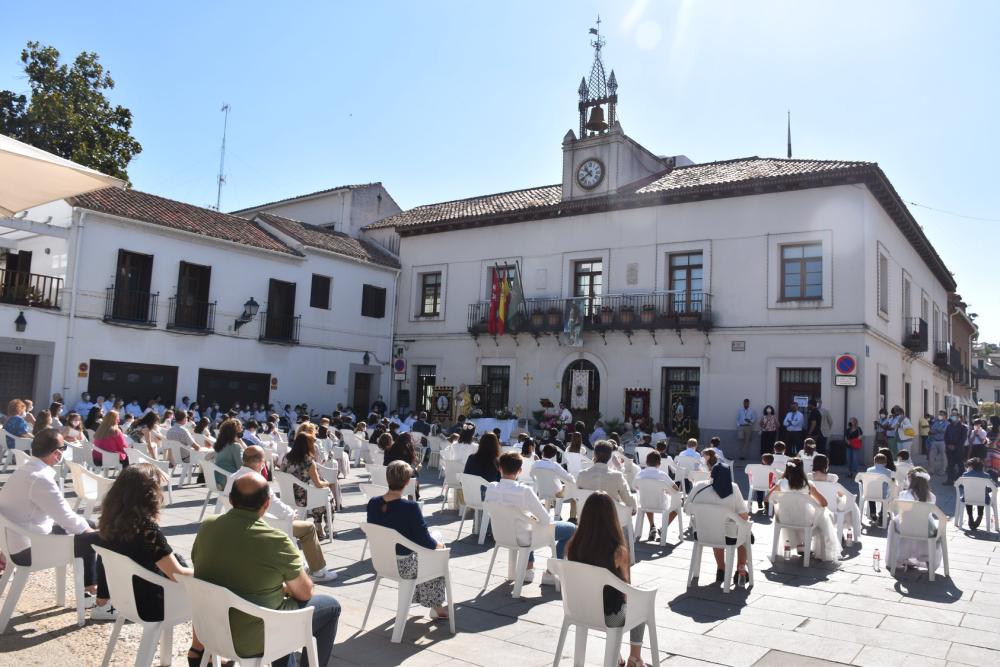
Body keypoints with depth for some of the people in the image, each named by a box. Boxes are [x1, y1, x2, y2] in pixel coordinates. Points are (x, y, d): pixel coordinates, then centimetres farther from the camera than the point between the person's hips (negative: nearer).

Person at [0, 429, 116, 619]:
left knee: (89, 528, 22)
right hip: (28, 548, -10)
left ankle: (89, 590, 27)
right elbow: (66, 516, -19)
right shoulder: (40, 479, -24)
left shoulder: (25, 470, 6)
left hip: (19, 540, 10)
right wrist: (88, 529, -2)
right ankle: (102, 605, 0)